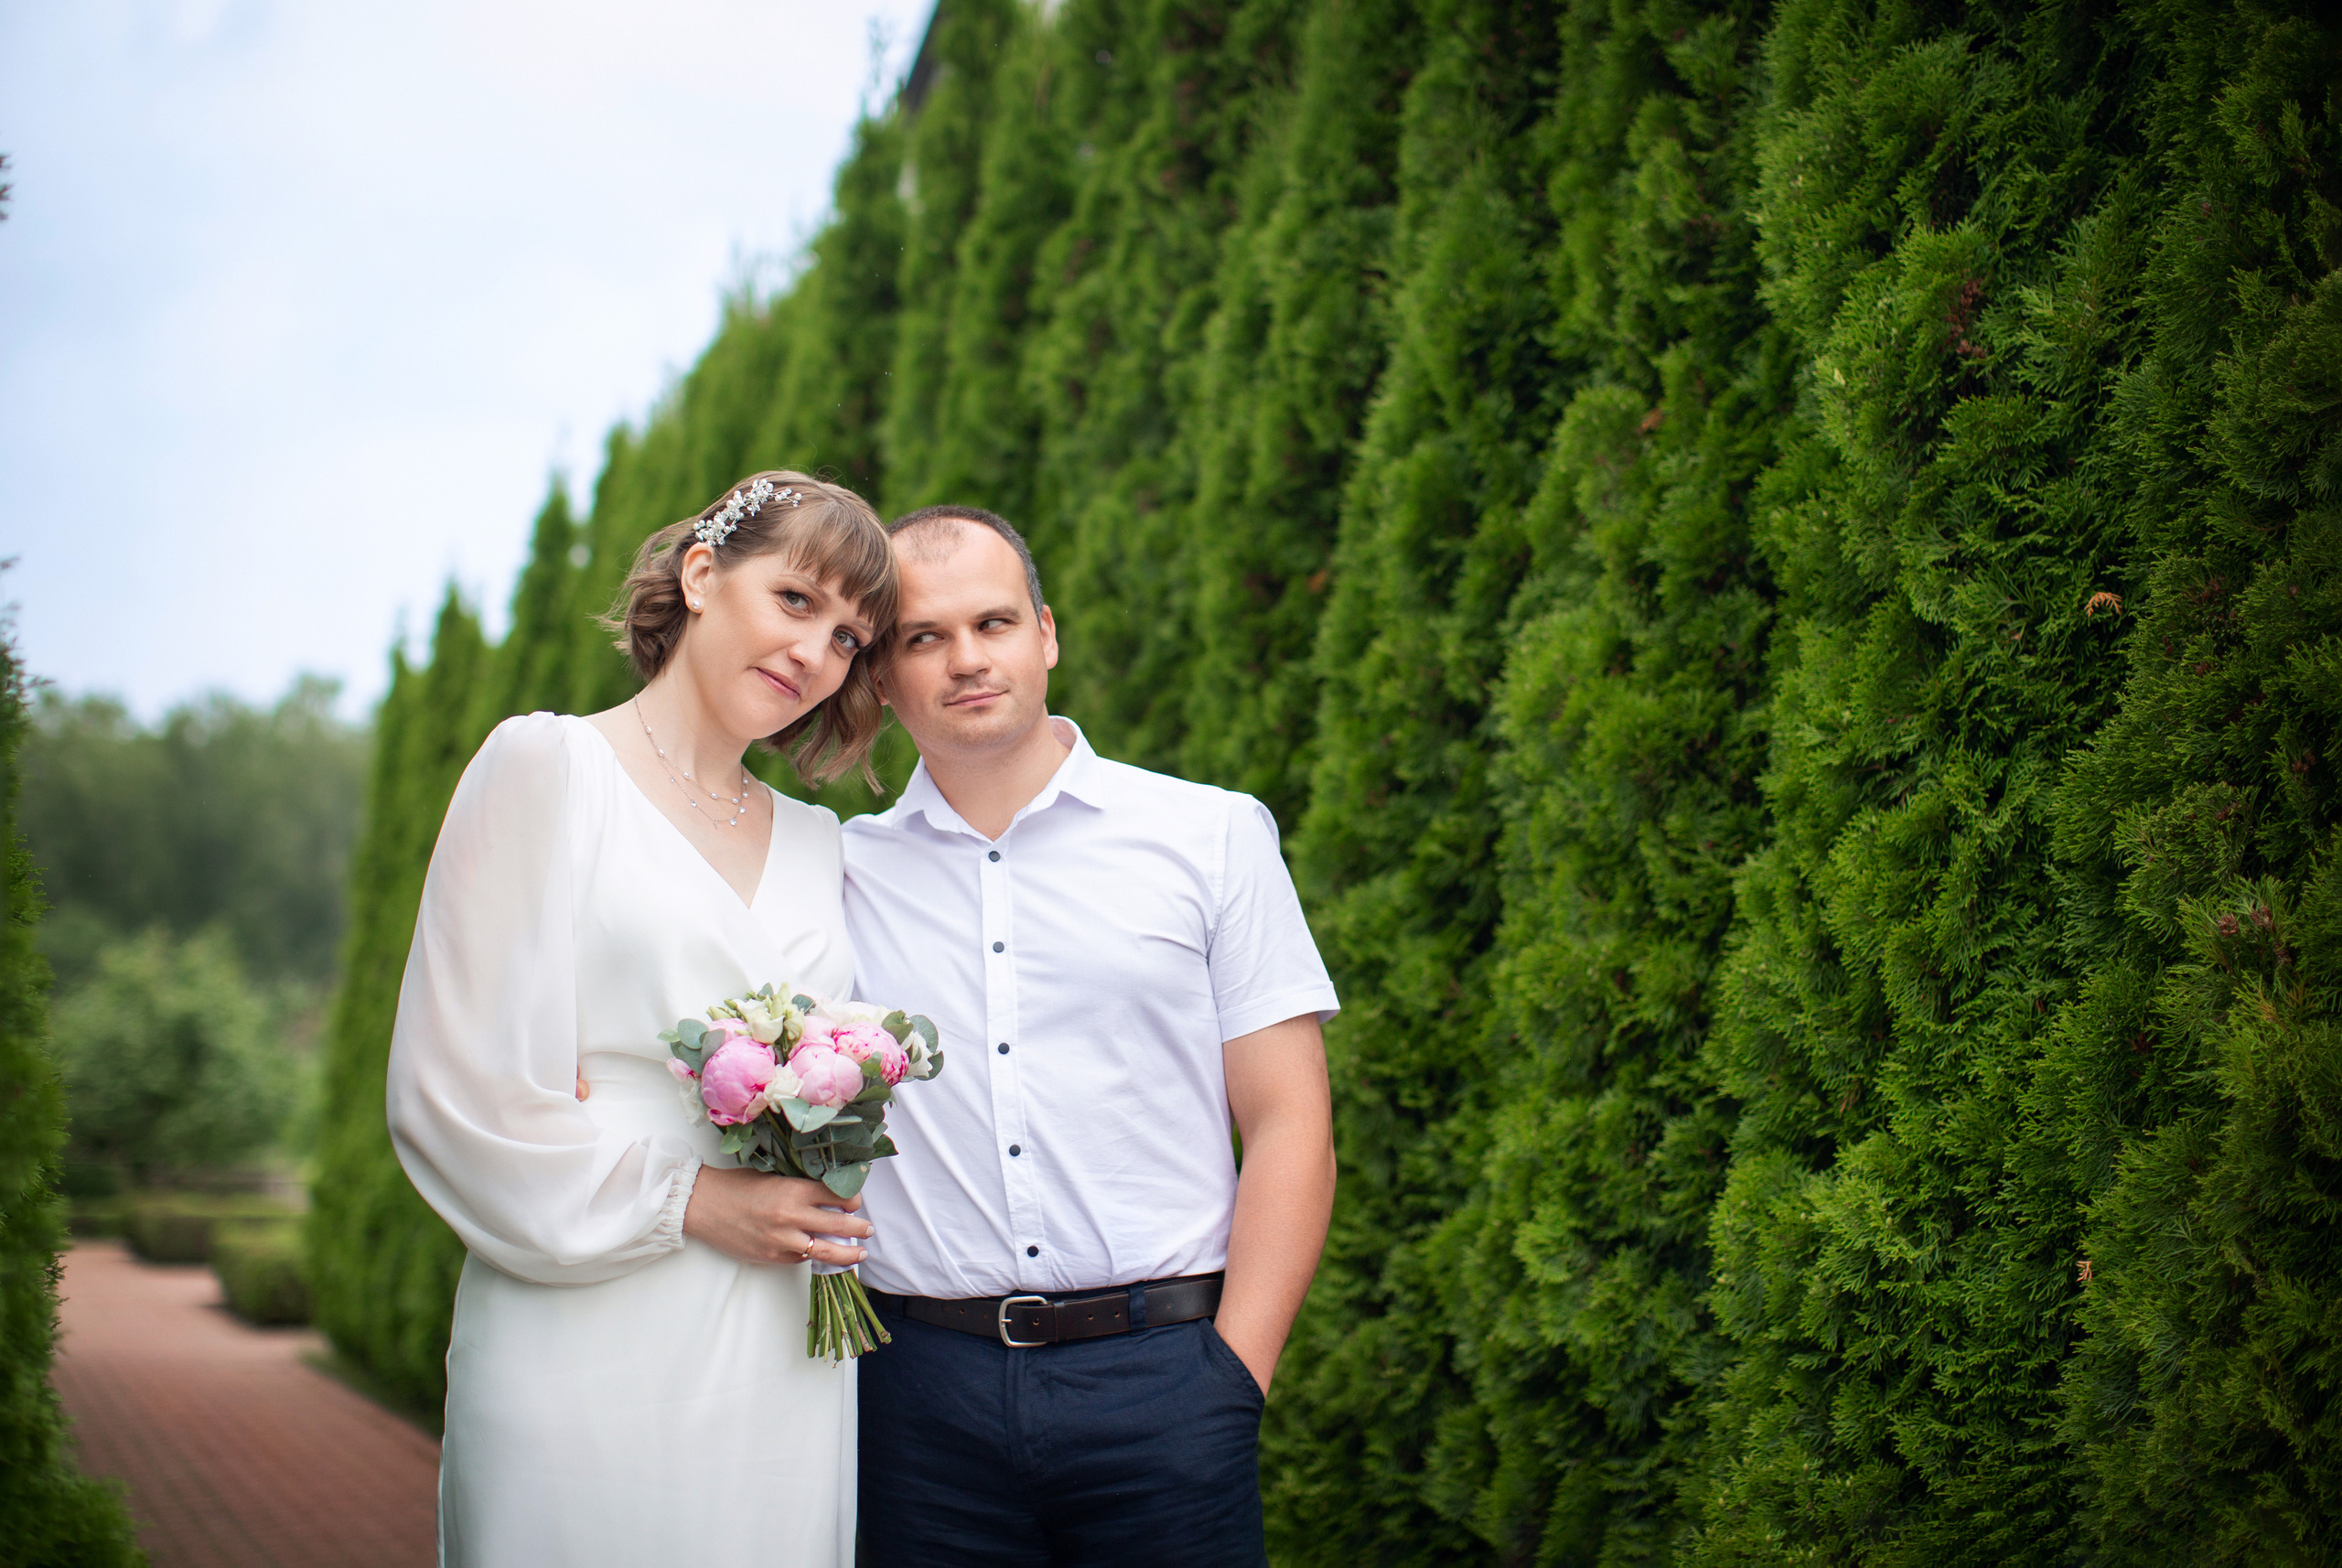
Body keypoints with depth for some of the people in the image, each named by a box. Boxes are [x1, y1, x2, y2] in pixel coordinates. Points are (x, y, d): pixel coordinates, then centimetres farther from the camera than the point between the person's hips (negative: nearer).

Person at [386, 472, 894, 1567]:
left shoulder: (818, 846, 17)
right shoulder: (548, 766, 1)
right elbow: (451, 1090, -6)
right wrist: (690, 1201, -10)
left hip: (786, 1372, 5)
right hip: (591, 1350, -5)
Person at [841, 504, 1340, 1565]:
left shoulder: (1213, 837, 4)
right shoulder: (840, 870, 8)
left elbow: (1287, 1123, 1)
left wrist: (1233, 1376, -6)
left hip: (1159, 1371, -1)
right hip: (923, 1387, 1)